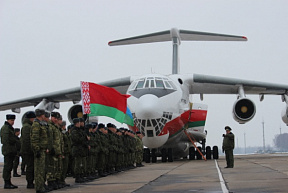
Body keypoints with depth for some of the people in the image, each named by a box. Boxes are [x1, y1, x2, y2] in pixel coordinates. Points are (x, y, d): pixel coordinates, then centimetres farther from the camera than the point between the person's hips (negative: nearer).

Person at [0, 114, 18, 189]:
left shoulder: (10, 128, 20)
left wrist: (15, 151, 21)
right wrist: (7, 150, -22)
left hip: (11, 151, 10)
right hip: (8, 151, -10)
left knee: (9, 167, 11)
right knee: (7, 166, -7)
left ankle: (8, 183, 15)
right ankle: (6, 183, -5)